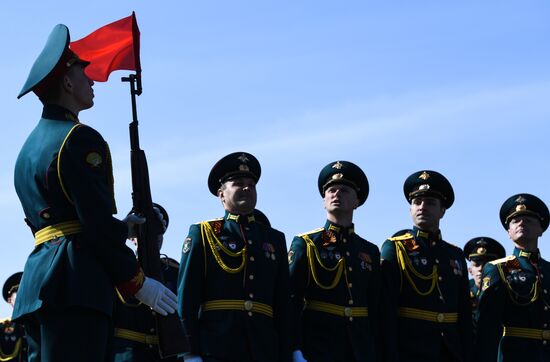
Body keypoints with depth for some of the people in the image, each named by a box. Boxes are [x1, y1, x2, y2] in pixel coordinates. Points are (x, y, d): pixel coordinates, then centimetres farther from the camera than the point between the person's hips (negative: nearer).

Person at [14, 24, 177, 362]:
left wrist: (118, 228, 26)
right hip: (75, 283, -10)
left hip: (36, 281, 10)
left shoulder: (31, 145, 22)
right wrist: (138, 282, -5)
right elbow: (97, 224, -13)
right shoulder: (79, 138, -7)